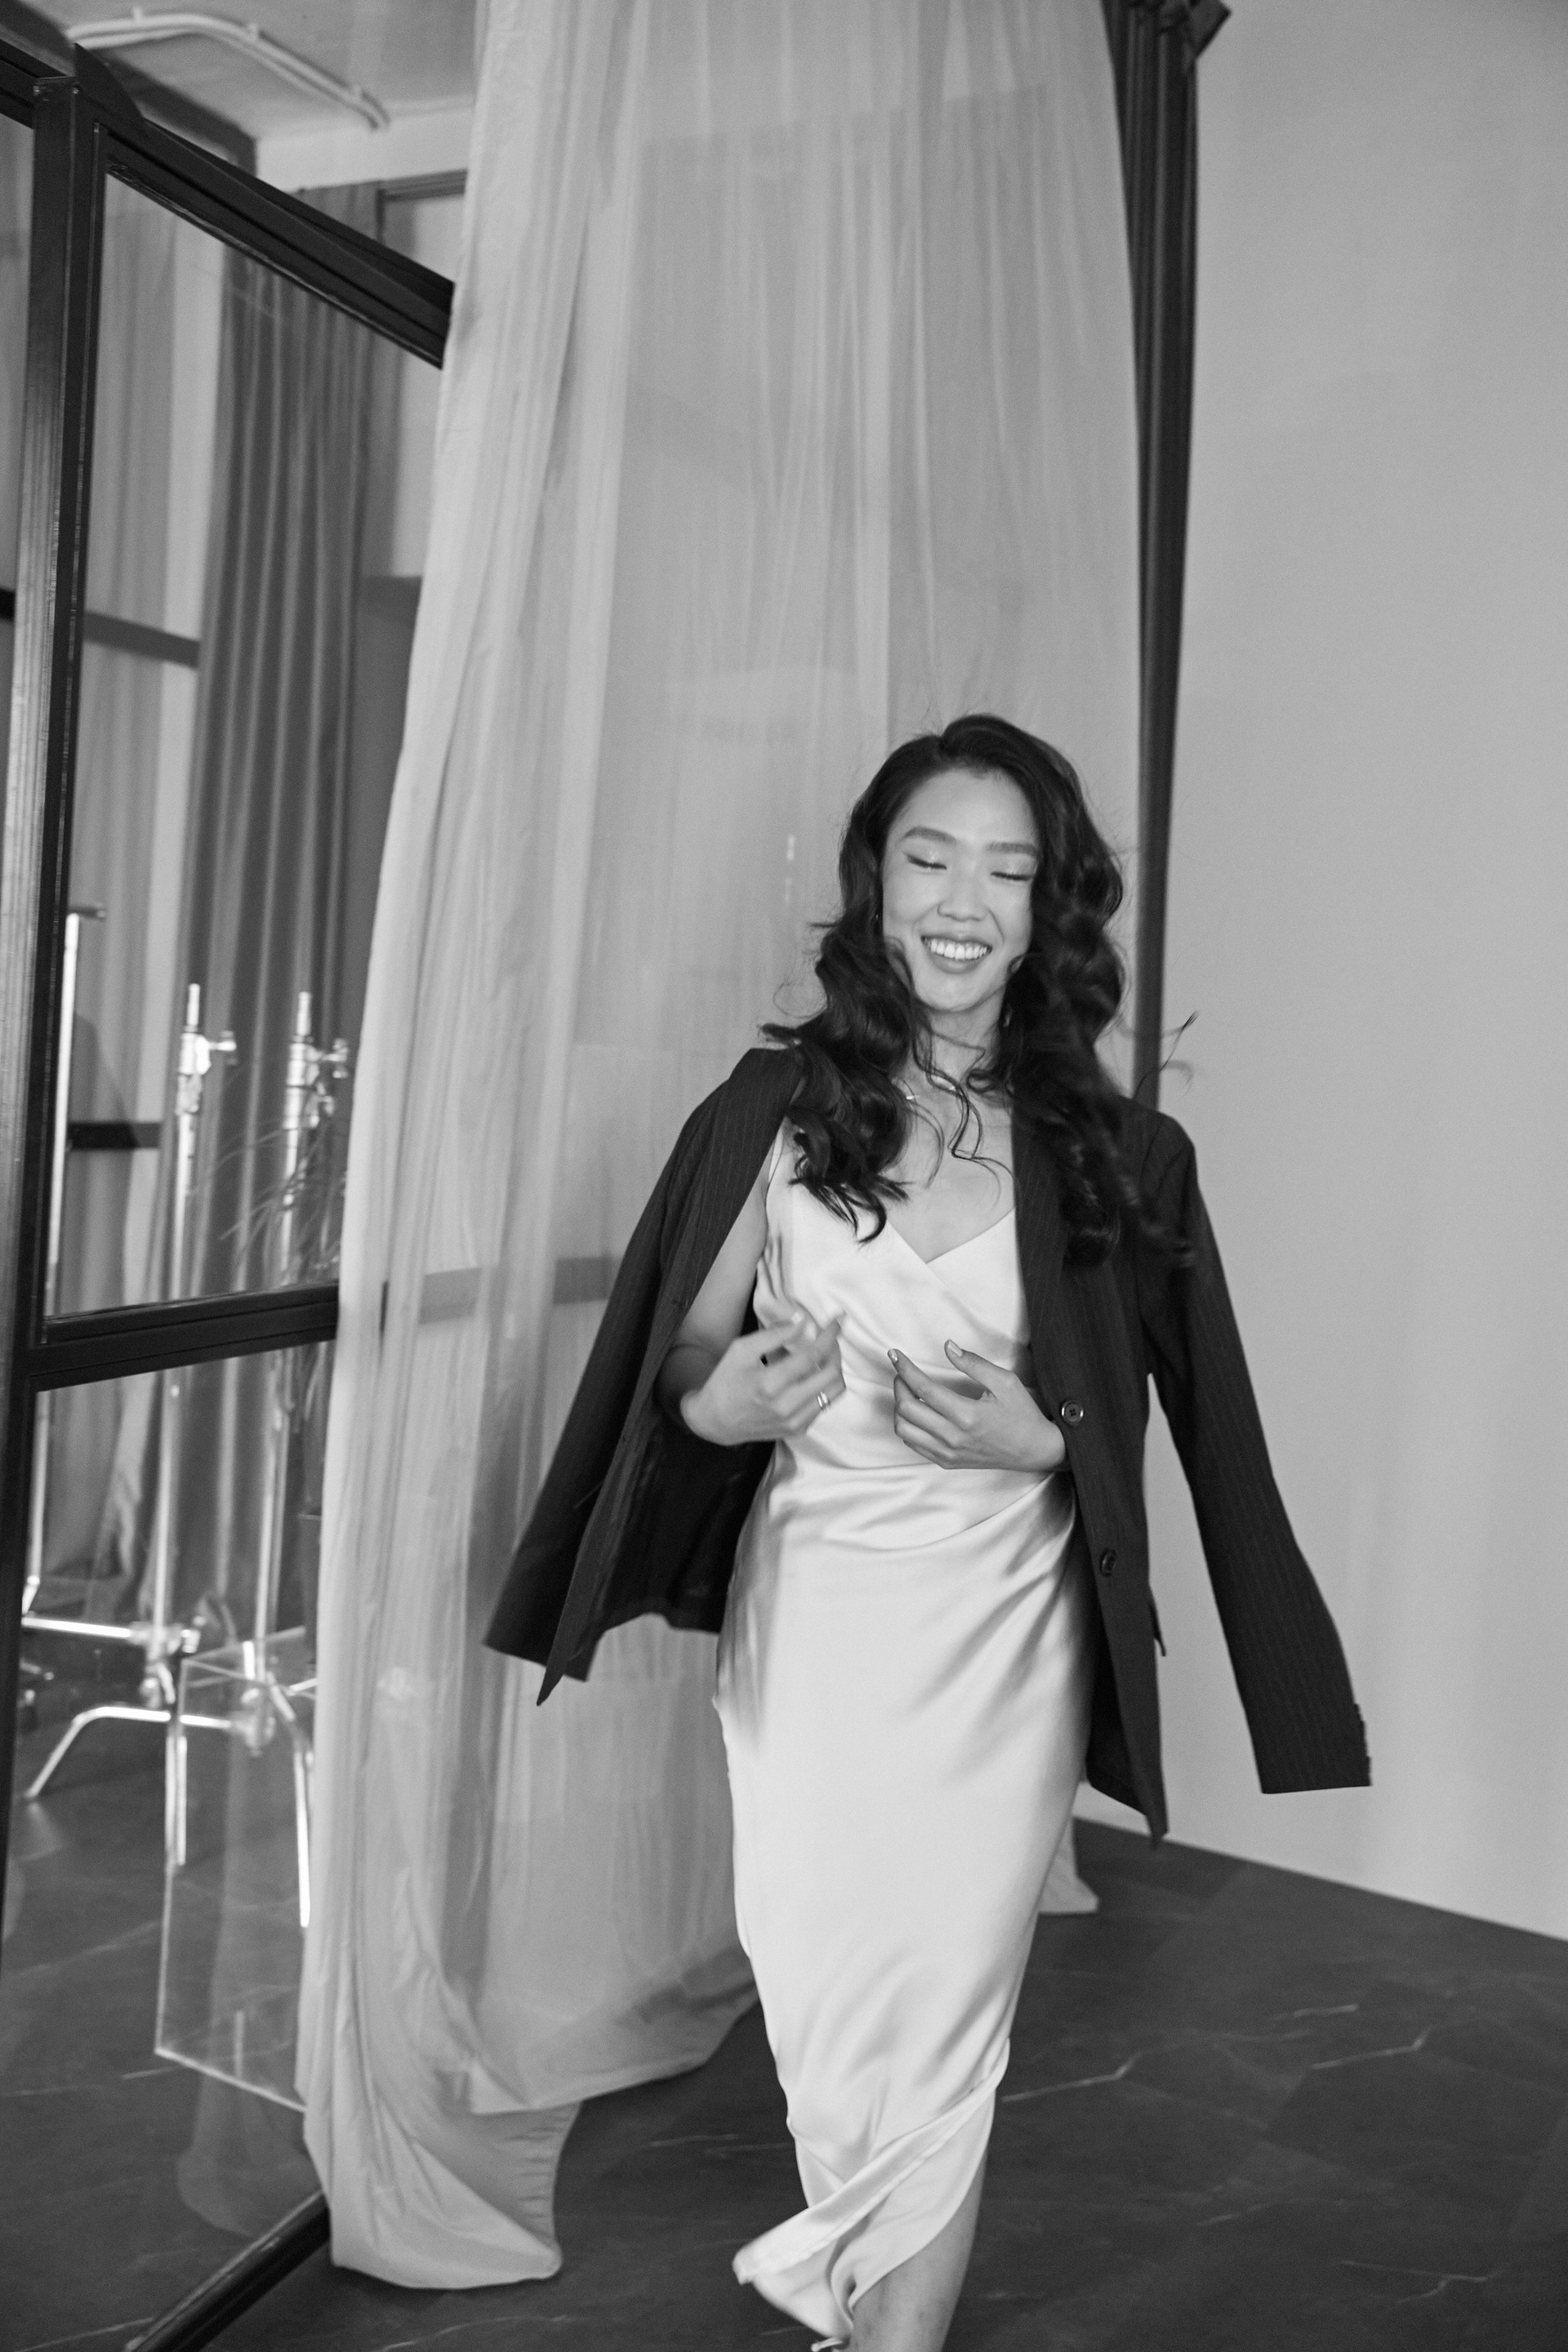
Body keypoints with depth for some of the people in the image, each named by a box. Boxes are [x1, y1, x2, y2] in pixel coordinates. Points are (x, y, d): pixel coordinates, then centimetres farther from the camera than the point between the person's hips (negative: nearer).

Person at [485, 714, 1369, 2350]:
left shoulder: (1110, 1153, -2)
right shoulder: (777, 1106, -2)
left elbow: (1147, 1412, 5)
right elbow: (680, 1350, 3)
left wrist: (1039, 1437, -15)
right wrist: (723, 1402, -19)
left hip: (998, 1627, 0)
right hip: (804, 1610, 1)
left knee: (943, 2026, 3)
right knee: (820, 1999, 11)